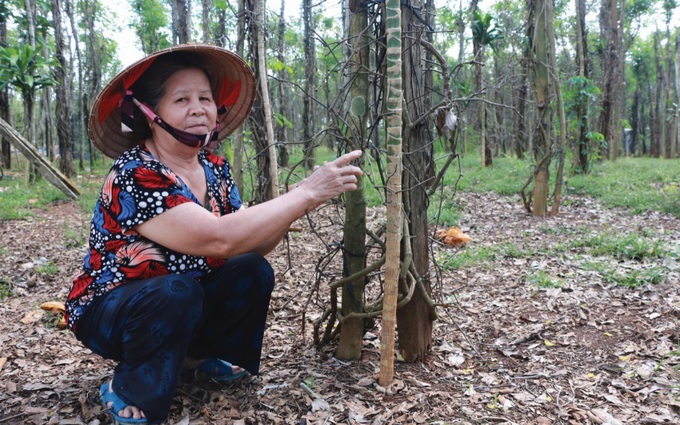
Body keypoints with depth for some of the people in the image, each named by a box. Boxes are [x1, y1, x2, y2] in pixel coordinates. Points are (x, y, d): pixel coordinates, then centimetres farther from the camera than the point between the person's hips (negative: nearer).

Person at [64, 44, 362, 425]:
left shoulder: (215, 168, -5)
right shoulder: (135, 175, -28)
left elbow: (253, 243, -8)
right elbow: (219, 239, -40)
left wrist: (294, 208, -27)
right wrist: (307, 193, -38)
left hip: (181, 302, 7)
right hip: (109, 312, -6)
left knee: (253, 271, -14)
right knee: (178, 292, -35)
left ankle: (200, 355, 10)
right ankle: (127, 393, -8)